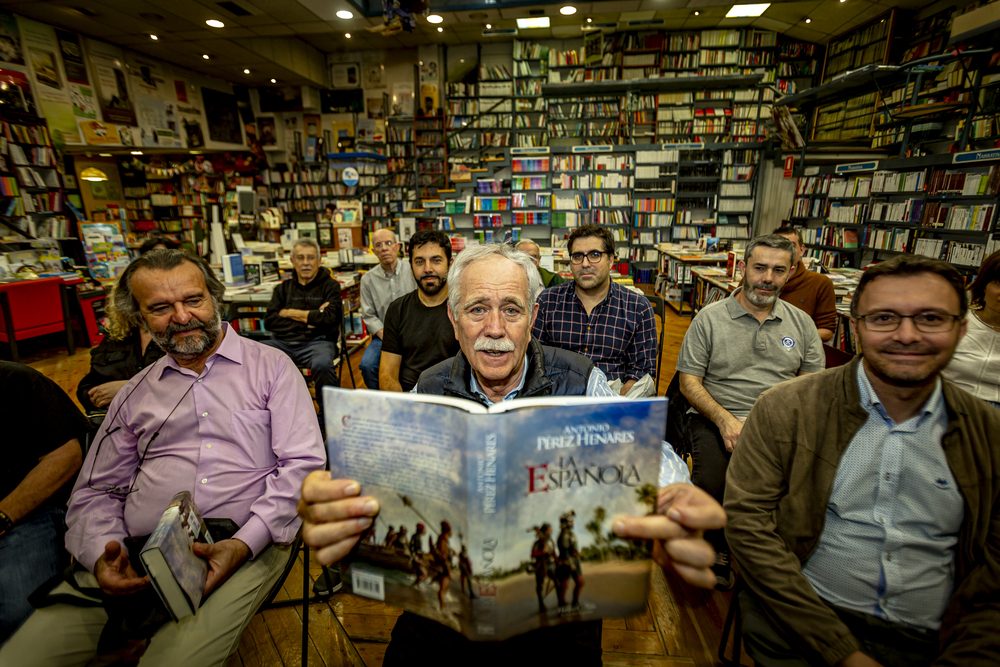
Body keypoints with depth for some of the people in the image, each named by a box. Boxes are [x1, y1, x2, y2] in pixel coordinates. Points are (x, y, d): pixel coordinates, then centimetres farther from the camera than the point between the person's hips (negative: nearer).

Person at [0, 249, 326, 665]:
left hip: (249, 545, -4)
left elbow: (302, 462, -6)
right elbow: (96, 492, 17)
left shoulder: (271, 366, 2)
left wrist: (244, 543, -17)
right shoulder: (135, 393, 16)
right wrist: (103, 553, -4)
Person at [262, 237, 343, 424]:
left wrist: (291, 313, 2)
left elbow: (329, 318, -8)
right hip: (282, 342, 4)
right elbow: (269, 321, 8)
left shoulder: (330, 286, 10)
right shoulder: (283, 288, 21)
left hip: (317, 341, -4)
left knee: (322, 365, -38)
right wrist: (308, 318, -3)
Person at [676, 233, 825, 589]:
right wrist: (725, 420, -16)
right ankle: (720, 549, 4)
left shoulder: (801, 323, 14)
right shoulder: (710, 318, 2)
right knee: (711, 485, -29)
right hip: (717, 419, -3)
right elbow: (689, 381, -1)